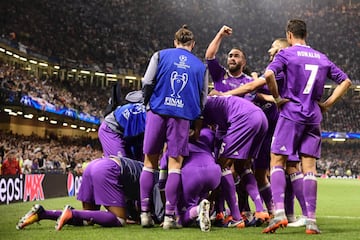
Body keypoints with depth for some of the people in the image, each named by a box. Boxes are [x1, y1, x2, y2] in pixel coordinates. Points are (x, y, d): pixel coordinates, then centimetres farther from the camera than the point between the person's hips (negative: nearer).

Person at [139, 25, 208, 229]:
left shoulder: (160, 55, 10)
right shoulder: (201, 66, 15)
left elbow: (147, 83, 2)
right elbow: (203, 99, 16)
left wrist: (147, 103, 19)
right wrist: (197, 126, 25)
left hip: (158, 111, 0)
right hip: (183, 116, 0)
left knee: (150, 163, 7)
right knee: (175, 165, 1)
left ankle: (145, 213, 5)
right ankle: (169, 216, -4)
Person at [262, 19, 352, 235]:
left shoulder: (286, 54, 0)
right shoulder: (322, 58, 15)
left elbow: (269, 75, -19)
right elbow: (345, 81, 17)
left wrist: (277, 98, -6)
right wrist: (327, 104, 13)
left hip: (291, 114, -4)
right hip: (314, 118, 4)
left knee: (277, 161, 1)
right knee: (309, 167, 4)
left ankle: (279, 213, -15)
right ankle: (311, 221, 0)